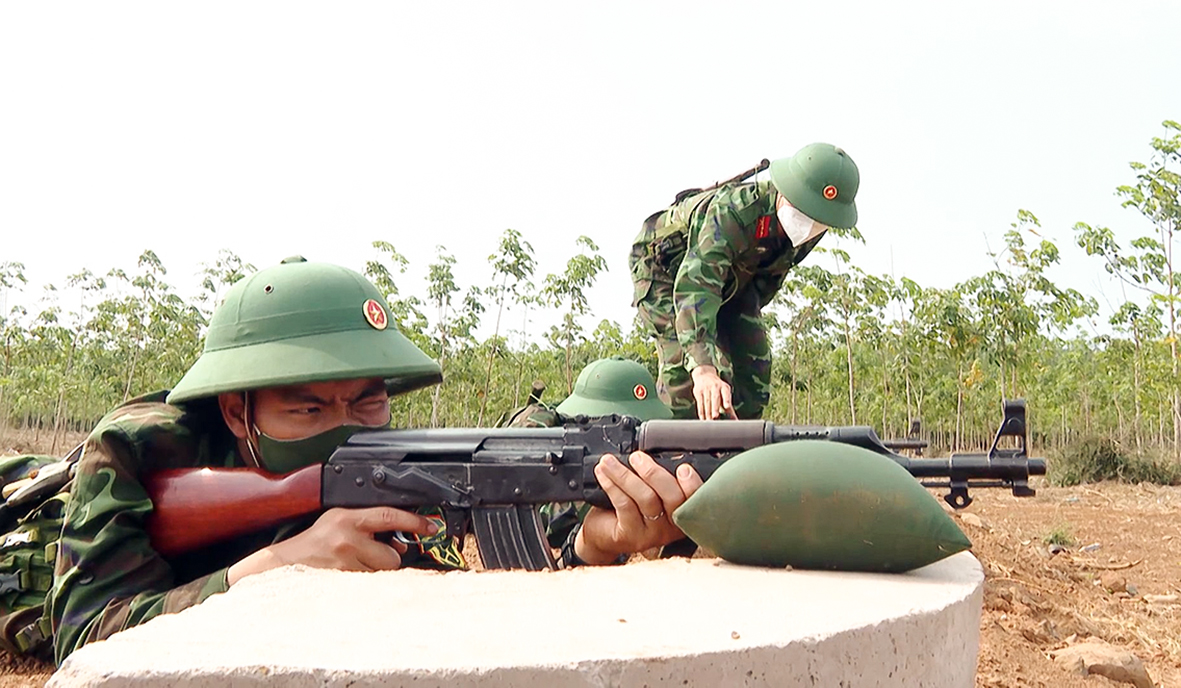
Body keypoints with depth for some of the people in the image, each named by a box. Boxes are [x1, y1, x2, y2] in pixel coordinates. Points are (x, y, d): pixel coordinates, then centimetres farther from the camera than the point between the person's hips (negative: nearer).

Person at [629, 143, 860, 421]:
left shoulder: (810, 230, -19)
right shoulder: (729, 212, -43)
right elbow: (695, 286, -55)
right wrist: (703, 368, -67)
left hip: (733, 280, 7)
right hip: (665, 269, -7)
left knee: (754, 365, -3)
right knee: (686, 364, -25)